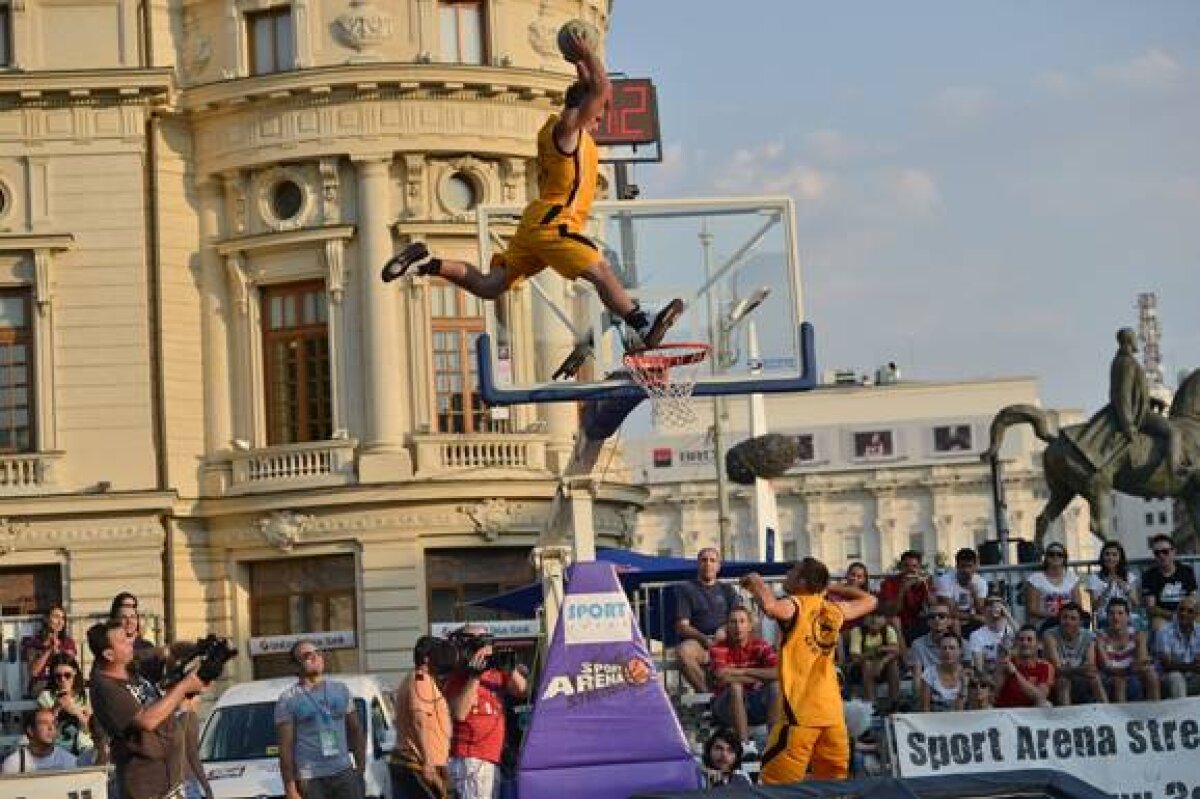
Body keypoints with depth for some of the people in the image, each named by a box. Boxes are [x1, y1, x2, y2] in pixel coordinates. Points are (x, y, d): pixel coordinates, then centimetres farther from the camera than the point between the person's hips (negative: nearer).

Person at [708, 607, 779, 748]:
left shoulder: (760, 646, -3)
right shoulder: (719, 649, -10)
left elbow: (777, 672, -20)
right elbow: (722, 677, -29)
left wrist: (744, 671, -18)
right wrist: (756, 679, -19)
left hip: (756, 706, 3)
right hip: (727, 709, -3)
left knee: (775, 685, -23)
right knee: (735, 686, -32)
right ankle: (744, 744, -37)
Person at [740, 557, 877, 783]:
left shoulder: (796, 605, -5)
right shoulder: (834, 610, 13)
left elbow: (770, 606, -28)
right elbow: (869, 601, 31)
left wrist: (756, 582, -9)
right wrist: (832, 586, 33)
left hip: (801, 713, -6)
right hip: (832, 711, 6)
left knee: (778, 782, -5)